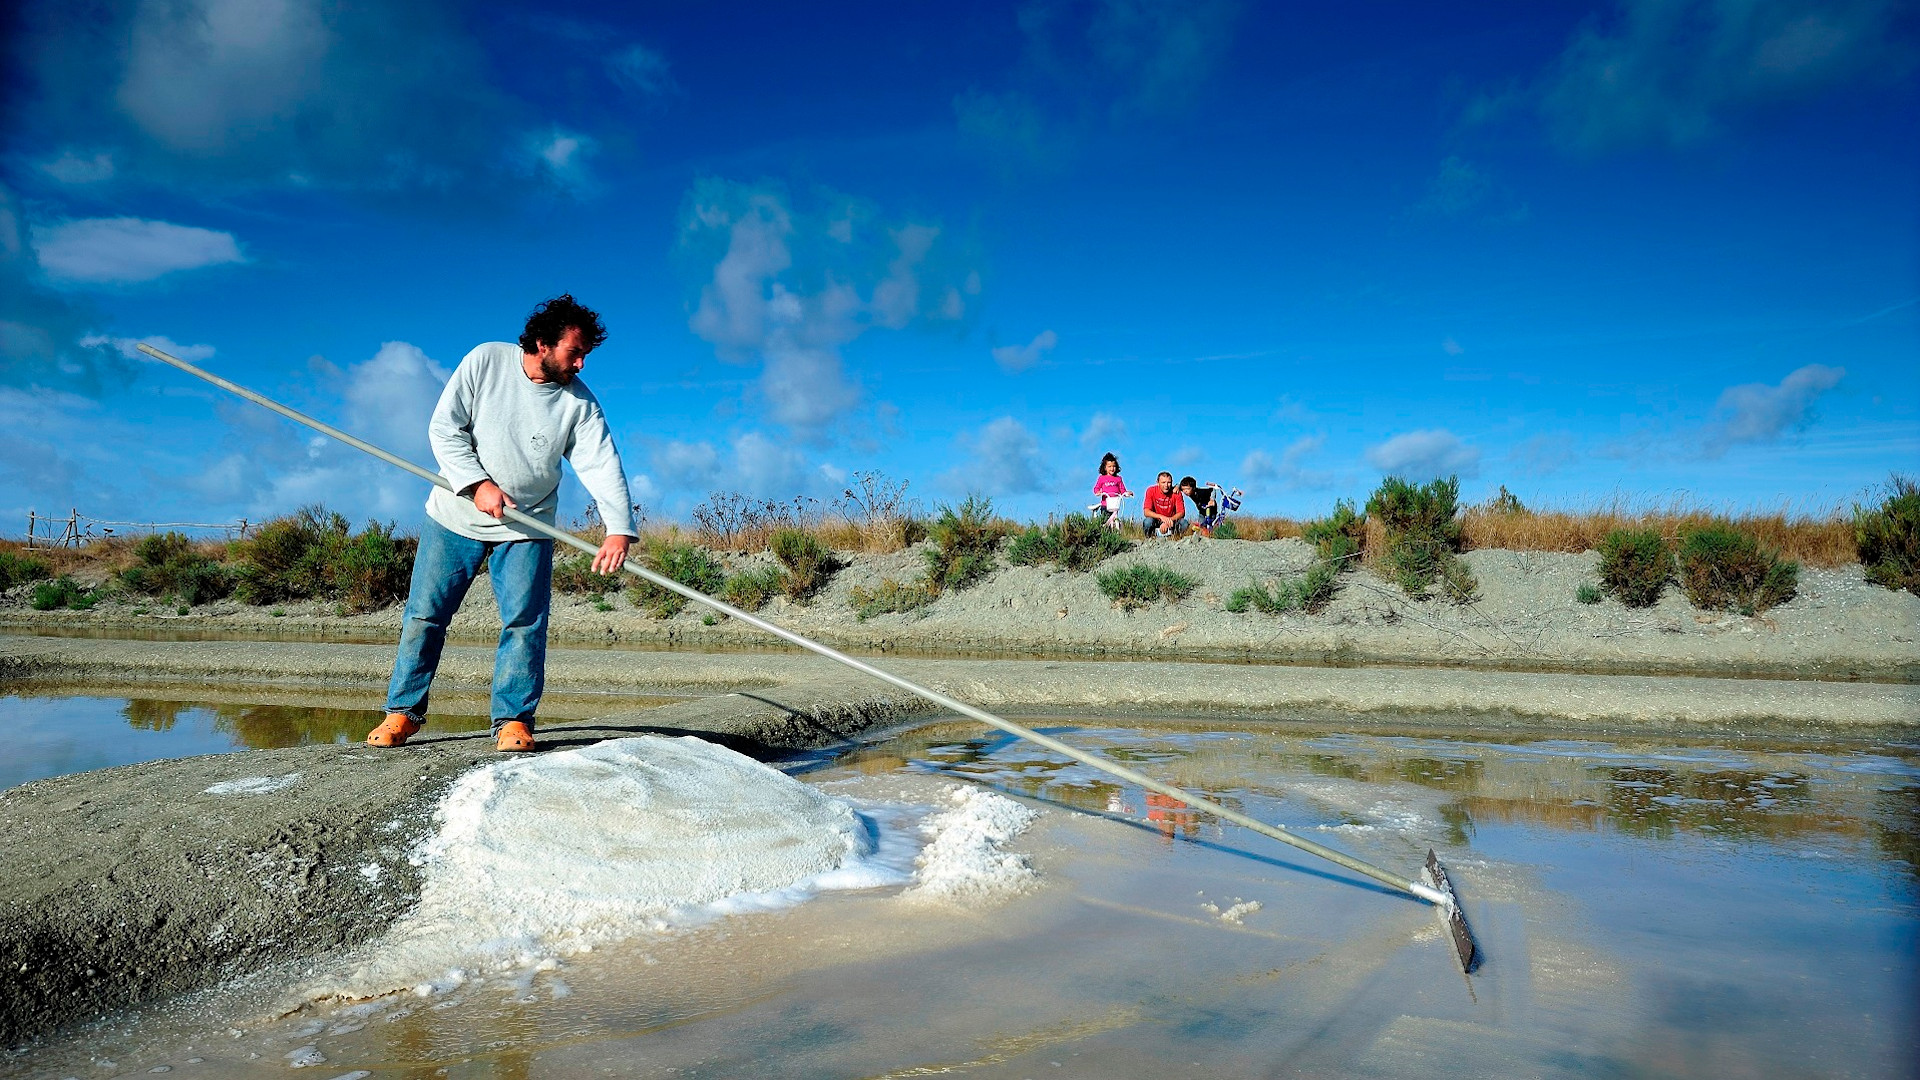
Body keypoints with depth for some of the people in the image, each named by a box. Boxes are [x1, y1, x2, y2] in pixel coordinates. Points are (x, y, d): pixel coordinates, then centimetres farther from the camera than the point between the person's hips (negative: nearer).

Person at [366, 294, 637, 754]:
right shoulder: (486, 360, -7)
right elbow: (444, 427, -7)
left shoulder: (579, 402, -6)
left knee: (525, 623, -7)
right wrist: (477, 484, -19)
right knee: (425, 614, 4)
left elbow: (602, 464, -17)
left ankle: (514, 720, 3)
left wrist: (619, 527, -31)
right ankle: (403, 711, 17)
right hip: (455, 515, 0)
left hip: (526, 530, 0)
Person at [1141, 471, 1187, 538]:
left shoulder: (1176, 492, -10)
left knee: (1184, 523, -28)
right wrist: (1161, 517, -36)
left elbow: (1181, 513, -14)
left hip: (1171, 520, 1)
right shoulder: (1151, 491, -12)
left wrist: (1167, 522, -31)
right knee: (1147, 522, -34)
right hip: (1157, 521, -1)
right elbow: (1147, 512, -18)